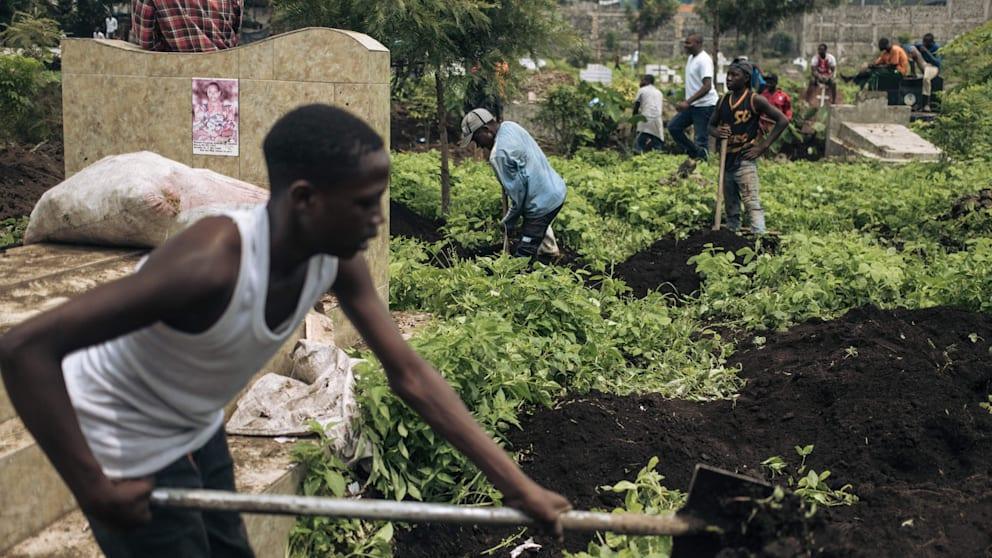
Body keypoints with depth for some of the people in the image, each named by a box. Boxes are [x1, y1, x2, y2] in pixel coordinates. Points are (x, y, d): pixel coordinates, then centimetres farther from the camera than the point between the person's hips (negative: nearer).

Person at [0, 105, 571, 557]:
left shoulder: (337, 261, -16)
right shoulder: (213, 260, -38)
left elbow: (411, 374, -11)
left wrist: (518, 485, -13)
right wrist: (94, 489, -32)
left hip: (198, 431, 7)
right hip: (127, 449, -7)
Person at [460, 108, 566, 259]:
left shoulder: (499, 154, -26)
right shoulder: (509, 125, 1)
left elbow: (518, 191, -21)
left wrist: (508, 222, -9)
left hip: (543, 203, -10)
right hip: (556, 189, 10)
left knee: (523, 258, -5)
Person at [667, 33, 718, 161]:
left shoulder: (703, 60, -18)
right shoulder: (691, 57, 12)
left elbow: (707, 86, -26)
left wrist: (687, 102, -31)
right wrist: (687, 102, 18)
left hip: (705, 105, -10)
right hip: (692, 105, 10)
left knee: (701, 140, -6)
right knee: (673, 126, 9)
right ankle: (694, 152, 17)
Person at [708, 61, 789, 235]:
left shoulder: (755, 100, -7)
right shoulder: (723, 101, 9)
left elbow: (783, 120, -8)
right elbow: (711, 125, 20)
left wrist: (763, 146, -10)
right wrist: (717, 132, -6)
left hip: (744, 160, -6)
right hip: (727, 160, 6)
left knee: (752, 204, -15)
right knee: (731, 207, 12)